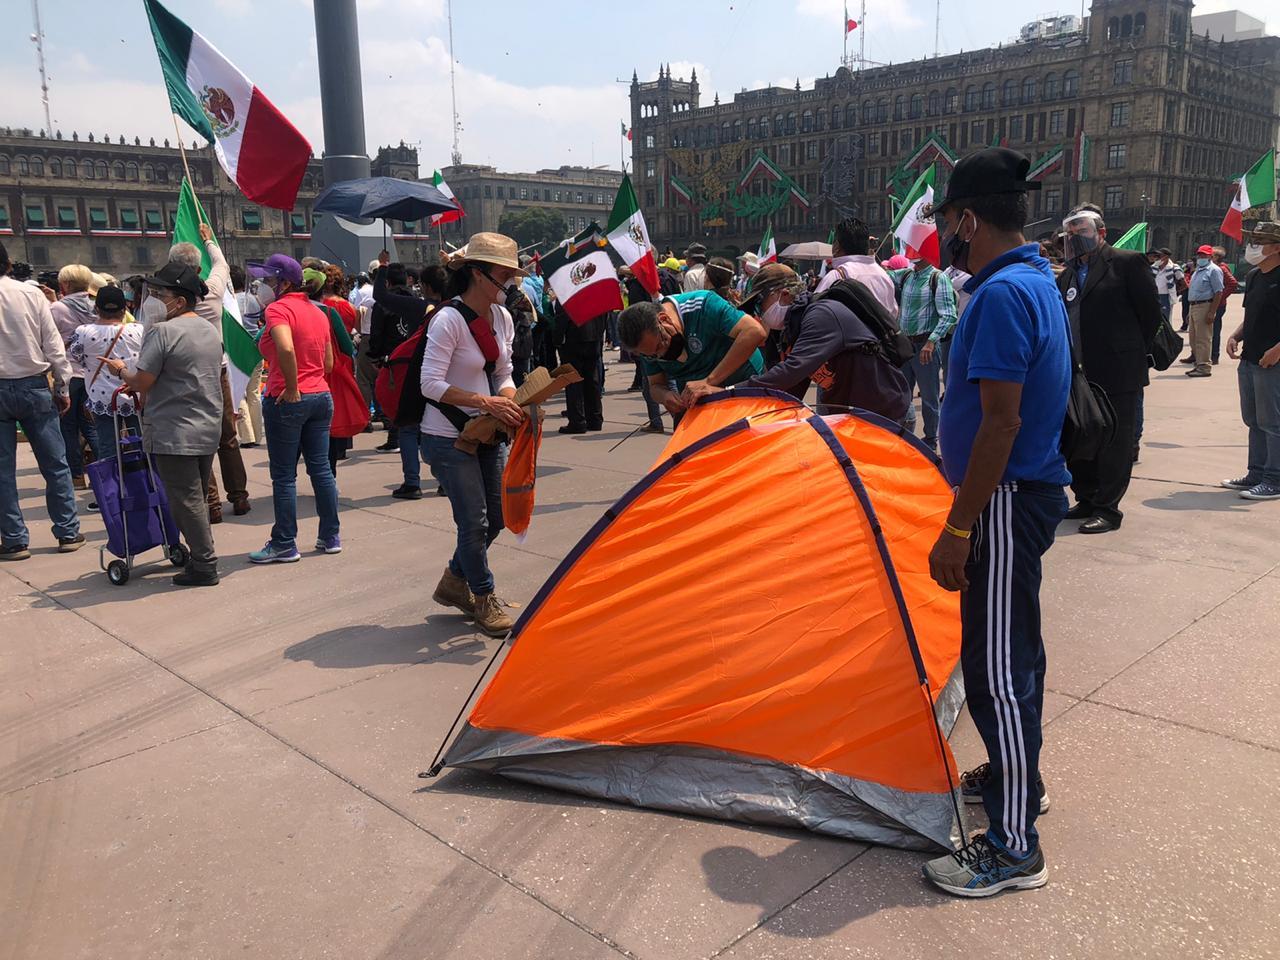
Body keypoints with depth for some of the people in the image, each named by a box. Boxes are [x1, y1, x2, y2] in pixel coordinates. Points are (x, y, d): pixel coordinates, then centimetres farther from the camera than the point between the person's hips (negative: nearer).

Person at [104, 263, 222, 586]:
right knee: (198, 497, 16)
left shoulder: (162, 331, -14)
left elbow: (142, 382, -15)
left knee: (185, 500, -1)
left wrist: (122, 370, 6)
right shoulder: (211, 330, 12)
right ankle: (202, 556, 22)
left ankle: (204, 566, 3)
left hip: (173, 432, -8)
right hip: (209, 429, 8)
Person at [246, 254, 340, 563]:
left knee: (284, 476, 1)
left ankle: (284, 545, 7)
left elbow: (286, 348, -29)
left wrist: (292, 388, -21)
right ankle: (330, 537, 18)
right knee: (321, 468, 12)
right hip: (321, 396, 8)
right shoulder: (317, 312, 13)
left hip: (288, 401, -8)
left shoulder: (277, 309, -11)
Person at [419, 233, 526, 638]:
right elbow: (431, 384, -22)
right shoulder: (449, 319, -18)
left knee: (497, 515, 13)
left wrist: (510, 403, -8)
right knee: (474, 521, -2)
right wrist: (486, 402, -27)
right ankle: (484, 599, 19)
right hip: (448, 438, -8)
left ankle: (454, 582, 35)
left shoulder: (502, 317, 6)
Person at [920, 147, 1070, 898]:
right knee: (1014, 651, 22)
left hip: (1007, 501, -11)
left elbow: (1000, 423, -24)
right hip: (1033, 490, 11)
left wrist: (957, 530, -21)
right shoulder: (1039, 281, 13)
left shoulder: (1002, 295, -20)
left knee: (997, 667, -4)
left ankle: (1014, 848, 7)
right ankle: (1018, 777, 40)